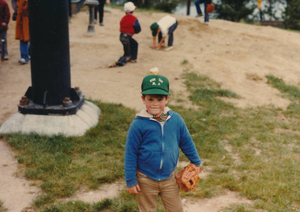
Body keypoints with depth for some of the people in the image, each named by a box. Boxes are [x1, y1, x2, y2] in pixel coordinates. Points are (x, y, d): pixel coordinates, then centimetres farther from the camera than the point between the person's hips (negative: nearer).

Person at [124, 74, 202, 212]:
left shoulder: (176, 119, -7)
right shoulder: (138, 124, -17)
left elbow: (186, 142, 8)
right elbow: (130, 153, -10)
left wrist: (196, 162, 20)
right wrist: (130, 181, -6)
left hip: (169, 179, 3)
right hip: (146, 180, -2)